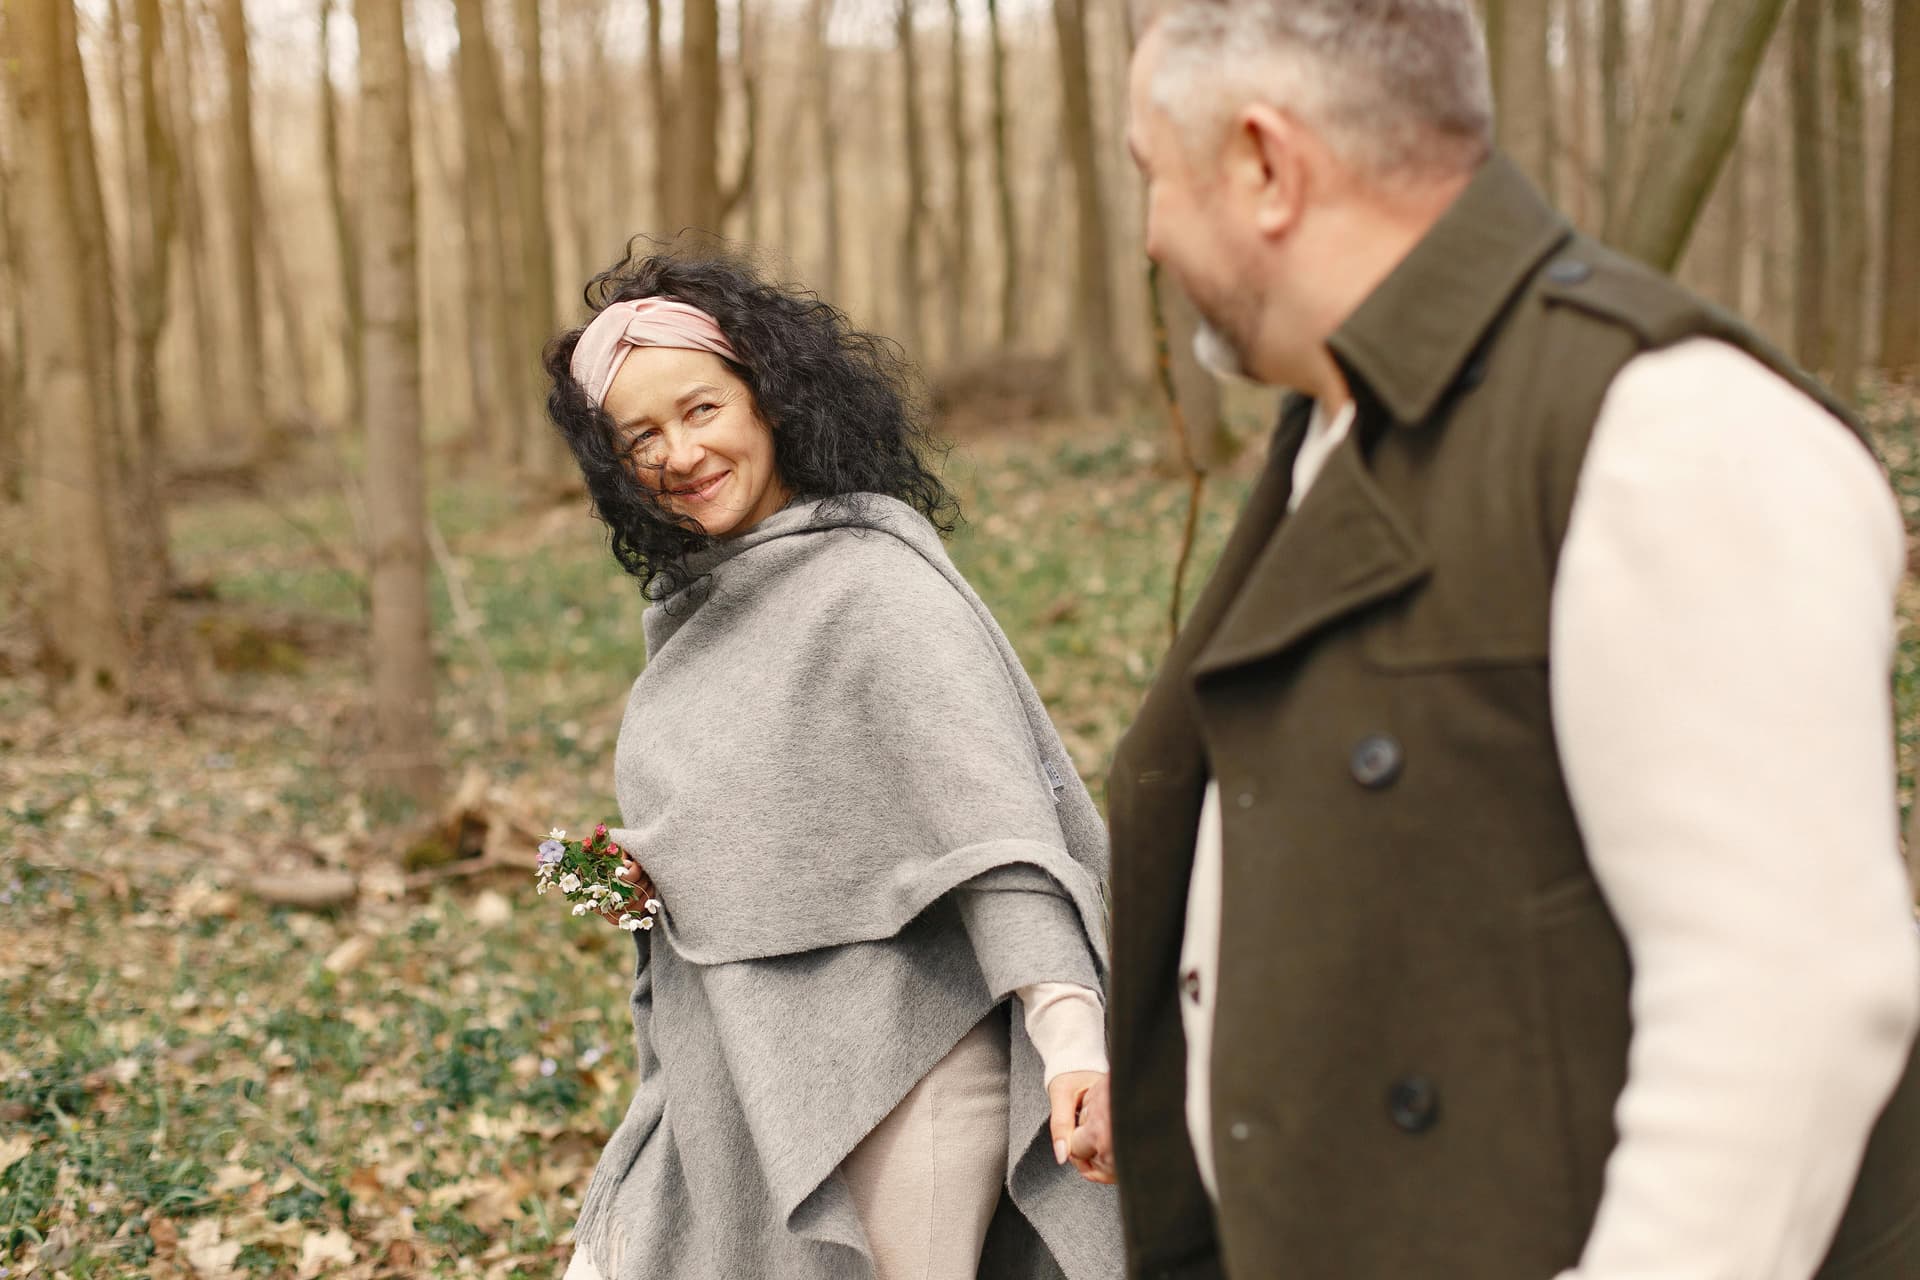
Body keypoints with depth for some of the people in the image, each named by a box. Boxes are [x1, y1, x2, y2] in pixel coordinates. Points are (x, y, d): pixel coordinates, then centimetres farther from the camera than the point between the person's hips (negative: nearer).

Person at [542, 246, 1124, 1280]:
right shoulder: (693, 602, 10)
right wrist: (648, 873, 2)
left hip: (891, 1085, -8)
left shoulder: (877, 584, -15)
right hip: (730, 1078, 8)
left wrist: (1072, 1038, -35)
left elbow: (991, 820, -24)